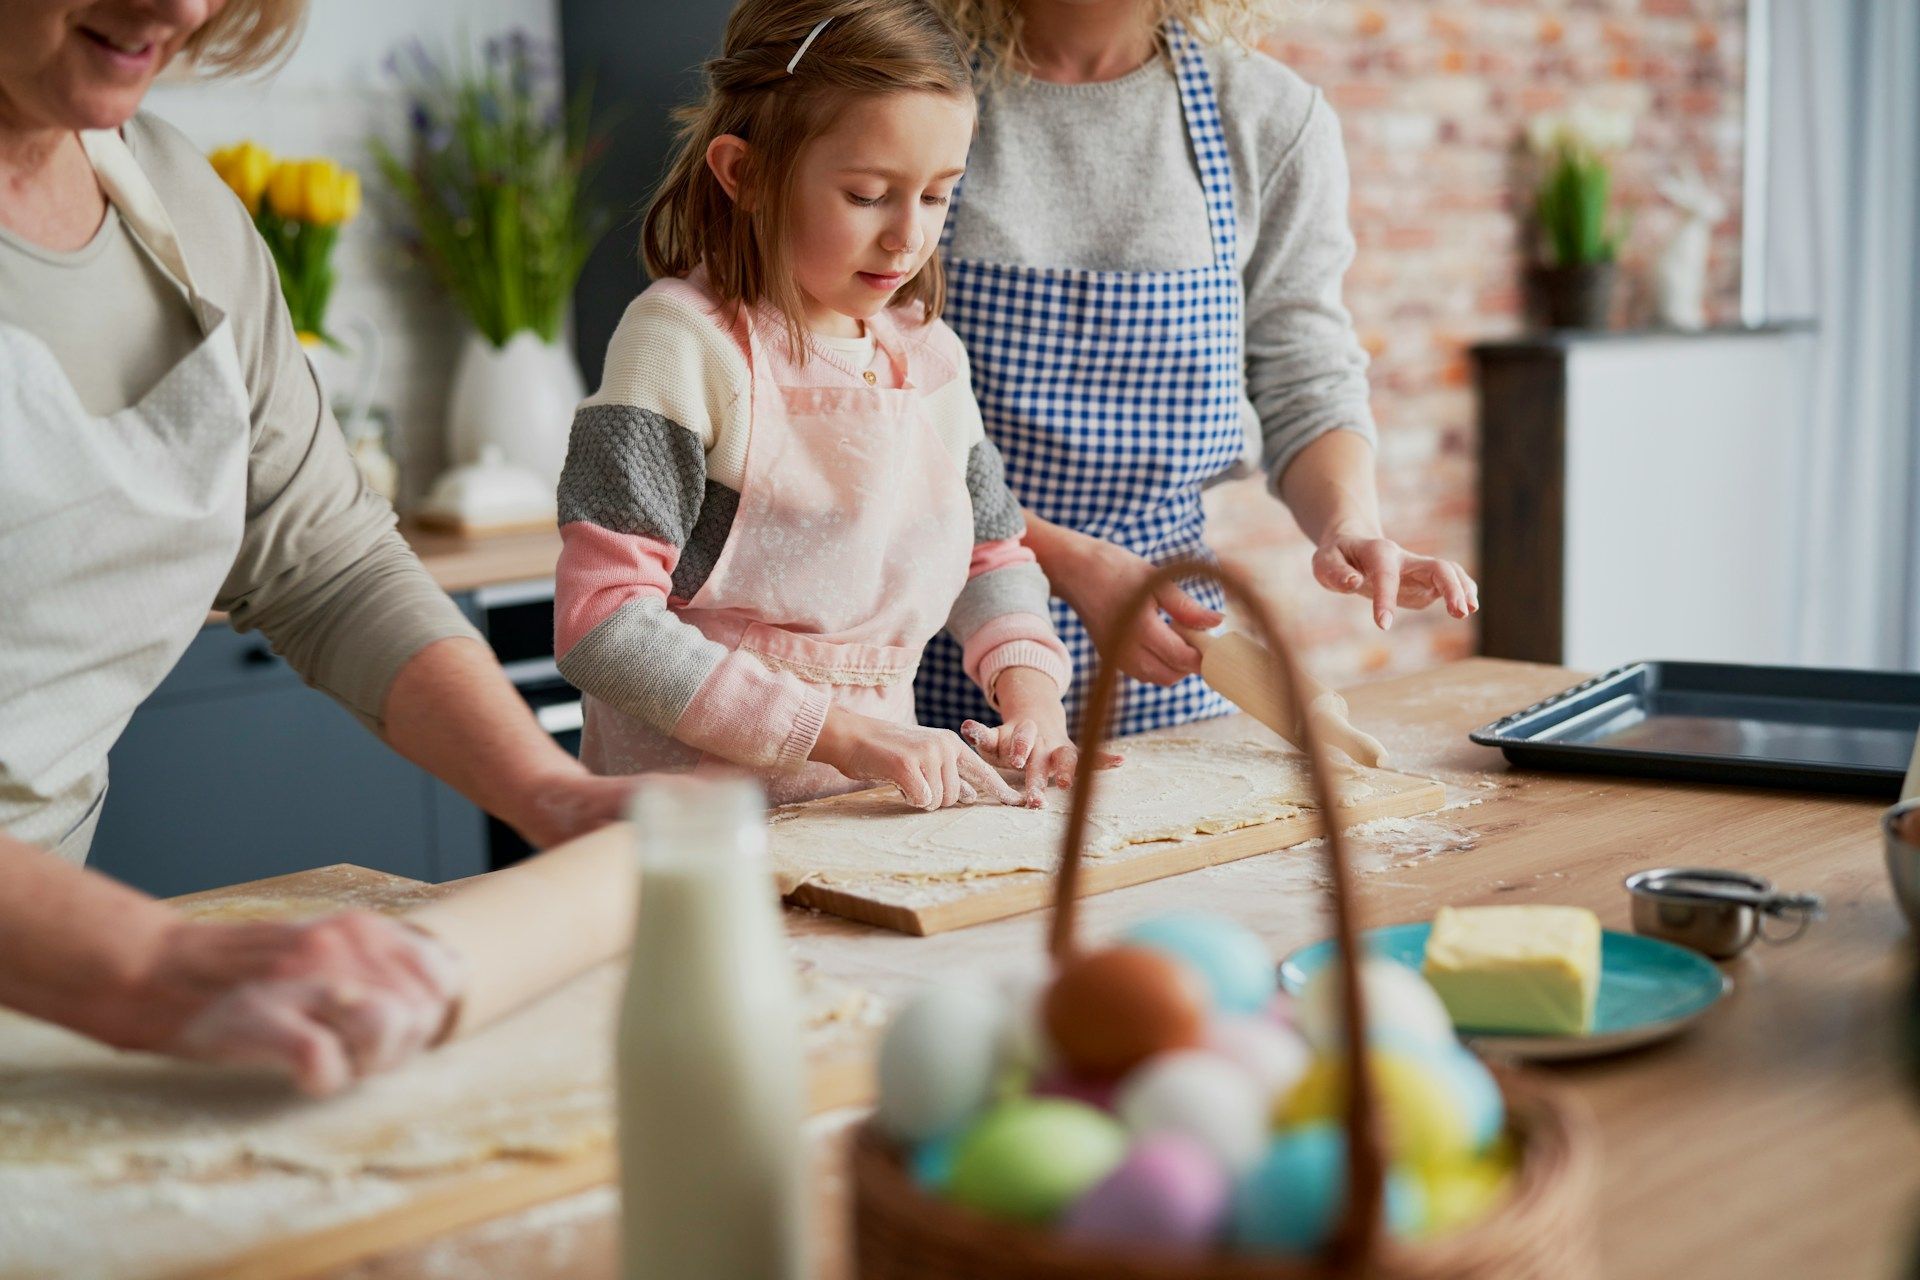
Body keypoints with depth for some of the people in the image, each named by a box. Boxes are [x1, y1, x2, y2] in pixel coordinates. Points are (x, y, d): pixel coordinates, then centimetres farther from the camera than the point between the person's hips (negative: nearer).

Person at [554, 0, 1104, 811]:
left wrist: (1029, 686, 3)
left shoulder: (928, 352, 9)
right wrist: (837, 733, -20)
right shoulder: (685, 341, -11)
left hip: (875, 819, 5)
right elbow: (603, 624, -18)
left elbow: (991, 556, 24)